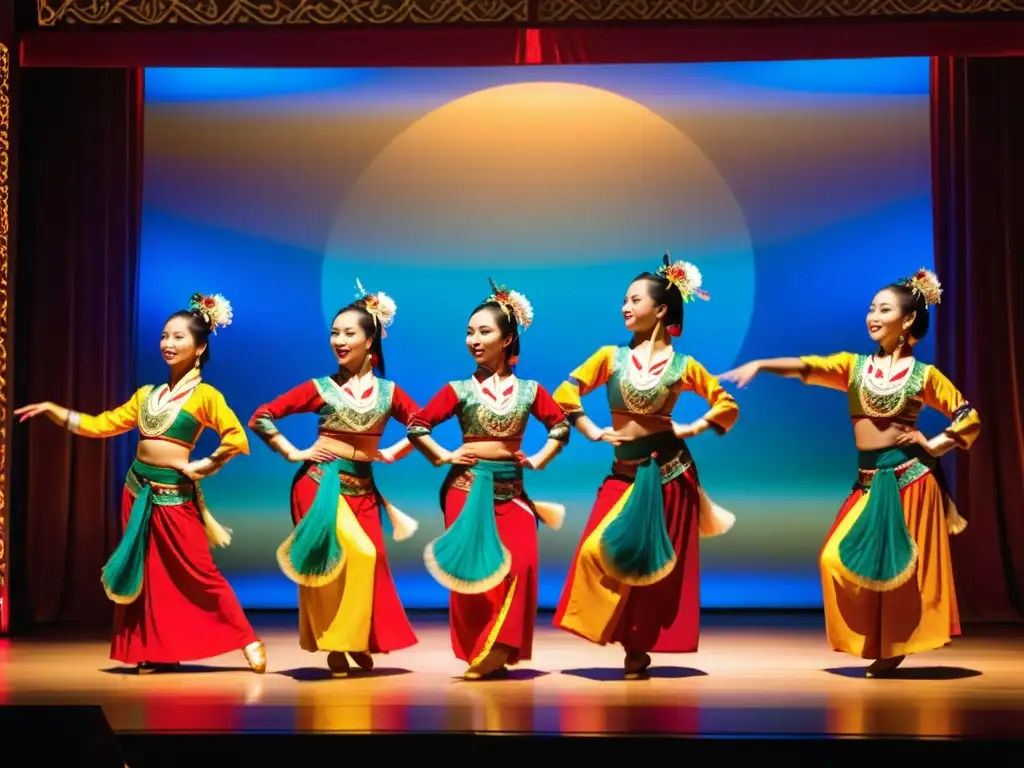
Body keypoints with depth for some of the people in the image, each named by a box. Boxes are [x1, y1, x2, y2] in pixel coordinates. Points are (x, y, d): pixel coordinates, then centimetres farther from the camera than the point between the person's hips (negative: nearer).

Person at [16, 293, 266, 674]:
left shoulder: (205, 395, -7)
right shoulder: (146, 394, 10)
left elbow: (236, 438, -17)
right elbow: (102, 425, 10)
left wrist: (203, 466, -12)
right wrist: (52, 410, 5)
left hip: (175, 494, -6)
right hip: (138, 489, 6)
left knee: (198, 573, -4)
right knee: (146, 572, 8)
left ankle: (248, 640, 5)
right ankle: (157, 652, 16)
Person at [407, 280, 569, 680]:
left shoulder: (529, 390, 3)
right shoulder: (460, 389, -2)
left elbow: (561, 426, 13)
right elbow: (417, 426, -1)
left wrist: (539, 459, 2)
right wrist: (443, 457, -6)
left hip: (511, 489, 2)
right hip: (468, 487, -2)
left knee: (519, 563, -11)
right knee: (473, 567, -2)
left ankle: (497, 650, -1)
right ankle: (477, 653, 10)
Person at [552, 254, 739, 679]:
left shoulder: (682, 366, -1)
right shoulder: (611, 356, 2)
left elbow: (728, 405, 5)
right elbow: (565, 393, 1)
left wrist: (693, 428, -8)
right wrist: (592, 431, -7)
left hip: (669, 471, -1)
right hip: (625, 473, 1)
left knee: (658, 563, 4)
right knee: (606, 552, -10)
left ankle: (641, 647, 16)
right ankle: (632, 646, 4)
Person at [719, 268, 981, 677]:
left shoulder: (923, 375, -1)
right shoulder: (853, 365, 5)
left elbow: (969, 417, 4)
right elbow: (807, 367, -11)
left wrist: (933, 445, -7)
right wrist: (760, 365, -26)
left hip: (909, 476, -4)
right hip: (868, 481, 4)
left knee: (905, 566, -1)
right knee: (842, 559, -2)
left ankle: (896, 648, 12)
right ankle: (876, 644, 12)